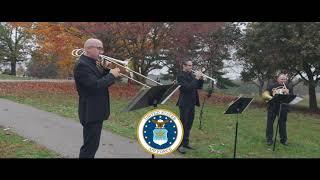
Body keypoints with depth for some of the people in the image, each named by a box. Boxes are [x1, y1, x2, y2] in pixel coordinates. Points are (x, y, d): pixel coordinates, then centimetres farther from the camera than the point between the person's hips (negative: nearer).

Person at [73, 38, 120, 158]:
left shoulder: (93, 63, 13)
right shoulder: (82, 65, -17)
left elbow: (101, 82, 16)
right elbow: (95, 86, -27)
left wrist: (105, 70, 0)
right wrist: (112, 75, -18)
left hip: (97, 111, 10)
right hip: (91, 112, -10)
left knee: (92, 144, 19)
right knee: (90, 146, -3)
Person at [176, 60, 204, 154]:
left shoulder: (192, 75, 11)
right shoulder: (181, 76, -12)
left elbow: (199, 87, 12)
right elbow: (187, 88, -25)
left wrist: (201, 78, -5)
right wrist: (196, 78, -23)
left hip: (192, 104, 7)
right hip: (184, 104, -7)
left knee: (189, 124, 13)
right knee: (183, 124, -2)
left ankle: (185, 143, 25)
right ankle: (179, 145, 8)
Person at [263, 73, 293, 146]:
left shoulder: (289, 87, 6)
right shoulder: (272, 86, 1)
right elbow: (266, 94, 1)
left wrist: (287, 93, -18)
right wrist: (270, 97, -18)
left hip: (283, 108, 1)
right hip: (273, 107, -1)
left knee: (282, 124, 6)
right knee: (270, 123, 2)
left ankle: (283, 140, 18)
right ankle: (269, 139, 12)